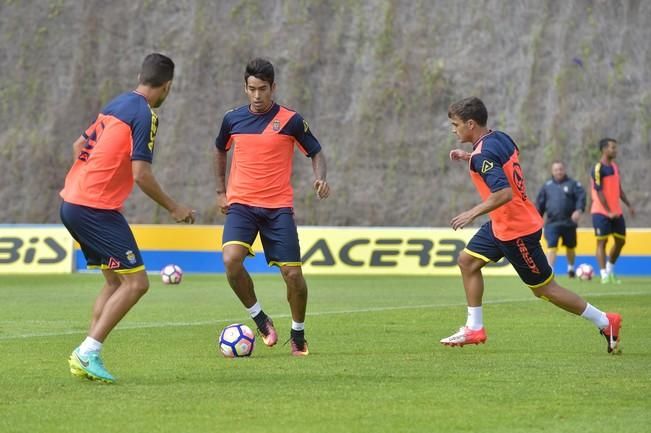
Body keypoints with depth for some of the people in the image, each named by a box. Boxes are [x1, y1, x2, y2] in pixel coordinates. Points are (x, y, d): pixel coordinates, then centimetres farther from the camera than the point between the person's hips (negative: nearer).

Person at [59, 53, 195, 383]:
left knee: (115, 281, 16)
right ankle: (88, 353, -11)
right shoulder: (145, 115, -12)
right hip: (96, 208, -9)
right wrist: (174, 208, -6)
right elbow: (141, 174, -17)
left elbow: (79, 146, 24)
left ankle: (85, 356, 9)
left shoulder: (116, 105, 15)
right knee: (136, 282, -7)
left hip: (72, 203, 9)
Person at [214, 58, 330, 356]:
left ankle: (298, 334, 18)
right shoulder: (233, 119, 5)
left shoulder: (290, 120, -2)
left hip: (278, 207, -1)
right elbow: (220, 150, 25)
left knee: (293, 274, -6)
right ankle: (259, 318, -2)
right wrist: (221, 191, 19)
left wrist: (320, 178, -15)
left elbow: (316, 153, 6)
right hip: (240, 205, 1)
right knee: (231, 260, -24)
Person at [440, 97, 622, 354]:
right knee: (468, 260, 10)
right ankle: (475, 328, 14)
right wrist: (469, 157, 19)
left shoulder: (483, 155, -25)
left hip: (517, 231, -10)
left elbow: (504, 193, -36)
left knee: (543, 288, 0)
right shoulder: (500, 138, 2)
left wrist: (473, 213, -30)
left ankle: (604, 322, 9)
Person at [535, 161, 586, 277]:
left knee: (570, 246, 15)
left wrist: (579, 210, -26)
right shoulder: (547, 186, 9)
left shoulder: (573, 184, 2)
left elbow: (581, 197, -9)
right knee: (551, 247, -14)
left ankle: (571, 268, 38)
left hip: (569, 222, 0)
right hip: (552, 223, 0)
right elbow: (540, 203, 14)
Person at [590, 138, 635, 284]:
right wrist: (608, 212, -21)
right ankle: (604, 275, -8)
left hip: (616, 212, 8)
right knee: (602, 242, -7)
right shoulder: (598, 169, -12)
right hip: (601, 212, -8)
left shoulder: (615, 167, 13)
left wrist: (629, 205, 13)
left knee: (620, 240, 9)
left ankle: (610, 270, 25)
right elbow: (599, 192, -17)